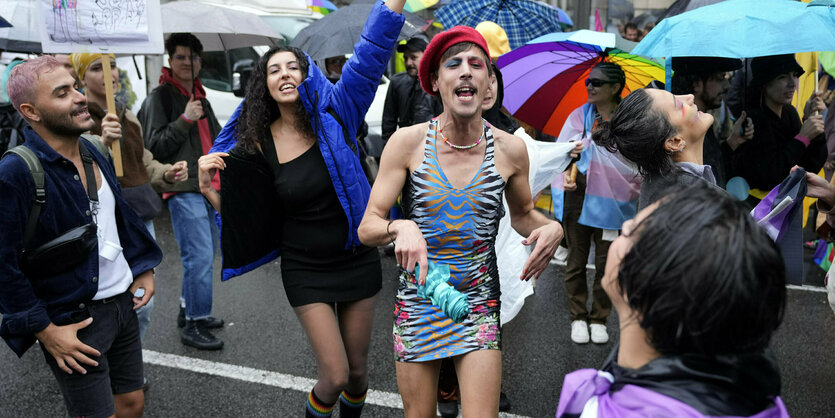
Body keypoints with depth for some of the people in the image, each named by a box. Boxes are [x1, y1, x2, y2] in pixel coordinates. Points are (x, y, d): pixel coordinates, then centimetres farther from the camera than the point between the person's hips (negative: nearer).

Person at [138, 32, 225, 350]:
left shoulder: (200, 97, 21)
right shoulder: (160, 97, -4)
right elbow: (155, 146, -11)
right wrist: (185, 120, -19)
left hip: (207, 187, 9)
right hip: (182, 188, -9)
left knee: (204, 253, 15)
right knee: (199, 256, -13)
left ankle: (189, 309, 30)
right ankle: (194, 325, -4)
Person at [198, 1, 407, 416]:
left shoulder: (334, 114, -8)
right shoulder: (257, 144, -7)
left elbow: (371, 53, -19)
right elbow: (247, 214, 0)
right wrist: (209, 189, -15)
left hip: (358, 260, 1)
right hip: (305, 269, -1)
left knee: (357, 369, 15)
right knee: (334, 377, -2)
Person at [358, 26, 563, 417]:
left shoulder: (510, 149, -4)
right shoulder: (408, 142, -9)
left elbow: (522, 213, 14)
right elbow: (367, 228, -10)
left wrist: (550, 227, -8)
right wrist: (401, 228, -32)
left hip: (479, 302, 1)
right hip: (417, 301, 0)